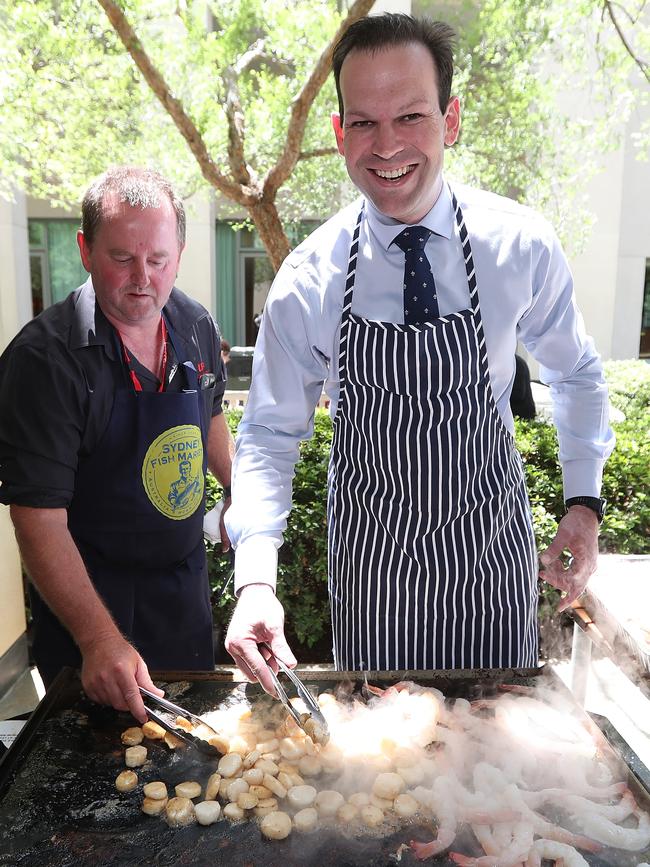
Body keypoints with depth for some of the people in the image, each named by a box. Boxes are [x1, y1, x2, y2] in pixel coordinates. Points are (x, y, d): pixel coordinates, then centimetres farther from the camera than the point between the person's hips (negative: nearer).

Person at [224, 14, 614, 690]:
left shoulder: (523, 247, -12)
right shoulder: (308, 280, -14)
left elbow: (576, 376, 5)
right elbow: (269, 436, -9)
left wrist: (584, 501, -5)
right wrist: (255, 579, -22)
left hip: (493, 552, 1)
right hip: (371, 564, 0)